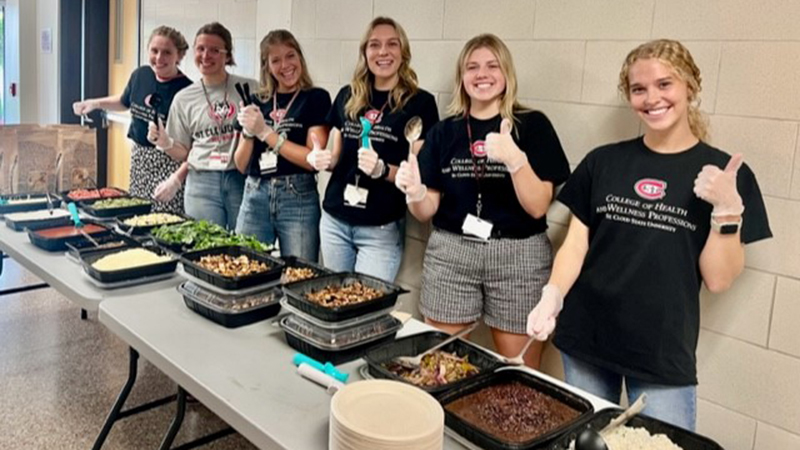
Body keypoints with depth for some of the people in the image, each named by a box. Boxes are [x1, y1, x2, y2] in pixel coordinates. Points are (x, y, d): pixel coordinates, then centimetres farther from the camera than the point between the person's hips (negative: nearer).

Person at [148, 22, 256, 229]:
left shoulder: (249, 89, 1)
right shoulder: (184, 99, 8)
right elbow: (184, 153, 14)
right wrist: (165, 143, -6)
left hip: (242, 180, -1)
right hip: (201, 183, 2)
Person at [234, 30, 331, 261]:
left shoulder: (316, 98, 0)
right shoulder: (258, 102, 12)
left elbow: (313, 159, -11)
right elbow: (241, 166, 12)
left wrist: (265, 132, -11)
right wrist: (248, 133, -6)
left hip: (298, 198, -4)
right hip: (255, 197, 4)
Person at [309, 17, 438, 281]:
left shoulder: (420, 103, -6)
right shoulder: (347, 96, 7)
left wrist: (383, 170, -23)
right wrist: (322, 159, -3)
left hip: (381, 229, -4)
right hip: (334, 220, 5)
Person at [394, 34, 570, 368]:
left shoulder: (532, 125, -1)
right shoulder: (444, 131, 7)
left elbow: (538, 207, -8)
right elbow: (428, 211, 7)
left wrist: (514, 158, -23)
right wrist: (414, 193, -15)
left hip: (518, 256, -2)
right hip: (450, 253, 3)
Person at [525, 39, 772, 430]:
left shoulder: (725, 173, -3)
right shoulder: (603, 161, 2)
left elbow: (718, 279, -5)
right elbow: (576, 243, 2)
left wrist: (727, 210, -18)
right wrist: (552, 294, -14)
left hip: (664, 355, -2)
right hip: (584, 340, 2)